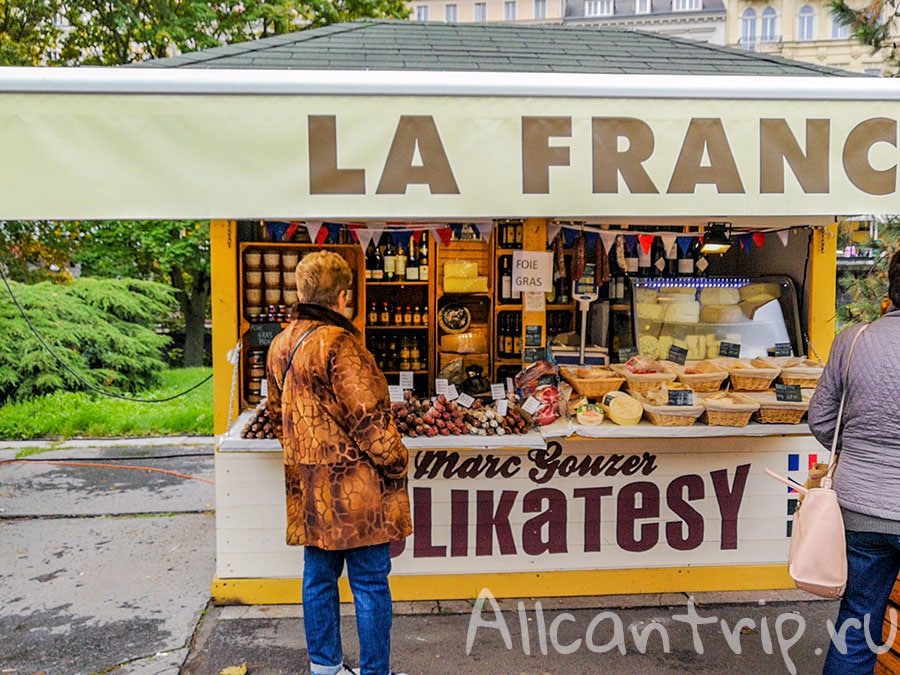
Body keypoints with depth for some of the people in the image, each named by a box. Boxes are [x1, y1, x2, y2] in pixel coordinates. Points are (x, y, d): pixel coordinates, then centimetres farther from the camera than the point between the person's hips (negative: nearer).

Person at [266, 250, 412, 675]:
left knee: (319, 575, 17)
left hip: (308, 485, 8)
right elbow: (368, 415, -20)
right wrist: (397, 463, -9)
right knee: (370, 581, 4)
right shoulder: (338, 343, -18)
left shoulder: (281, 344, 8)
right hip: (354, 485, -8)